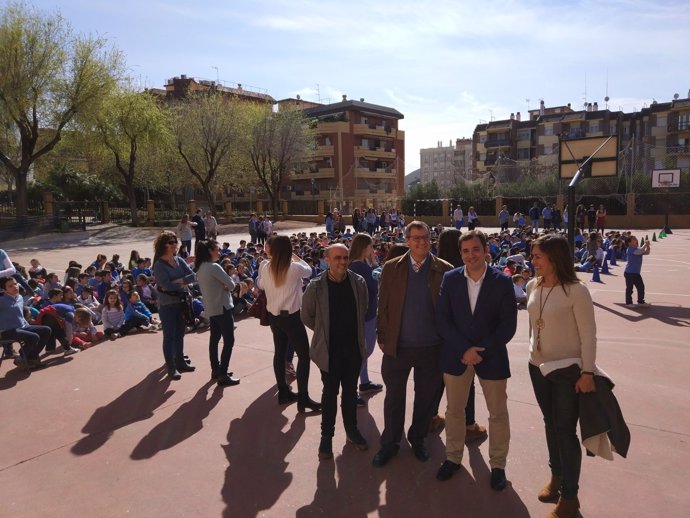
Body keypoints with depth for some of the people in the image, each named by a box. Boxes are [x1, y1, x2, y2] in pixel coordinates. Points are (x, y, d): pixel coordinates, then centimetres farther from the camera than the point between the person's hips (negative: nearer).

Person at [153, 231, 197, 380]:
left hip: (181, 302, 6)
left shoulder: (179, 260, 4)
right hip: (167, 304, -6)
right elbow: (166, 285, -22)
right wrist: (183, 284, -12)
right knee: (169, 336, 2)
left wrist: (180, 281, -20)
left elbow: (192, 276, -5)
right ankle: (171, 368, 11)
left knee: (180, 334, 16)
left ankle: (180, 362, 29)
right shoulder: (159, 265, -13)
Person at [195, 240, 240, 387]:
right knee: (229, 340, -5)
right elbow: (231, 284, -18)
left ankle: (215, 370, 25)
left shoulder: (200, 268, 9)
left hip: (210, 308, 9)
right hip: (222, 307, -9)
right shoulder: (214, 267, -19)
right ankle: (223, 375, -5)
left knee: (214, 338, 17)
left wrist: (223, 286, -1)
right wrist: (227, 287, 2)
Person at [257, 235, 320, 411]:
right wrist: (295, 257, 11)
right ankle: (303, 398, 1)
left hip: (273, 316, 6)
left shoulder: (266, 267, -4)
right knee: (304, 355, 2)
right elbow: (309, 271, 4)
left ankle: (283, 392, 30)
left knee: (280, 352, 18)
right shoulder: (294, 268, -17)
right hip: (291, 316, -6)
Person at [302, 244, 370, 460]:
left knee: (351, 391, 16)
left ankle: (352, 430, 33)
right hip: (329, 349, -2)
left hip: (353, 347, 3)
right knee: (330, 393, 8)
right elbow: (307, 315, 0)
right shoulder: (317, 286, -13)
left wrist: (356, 332, 11)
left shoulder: (358, 282, -5)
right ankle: (326, 436, 23)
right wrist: (323, 331, 3)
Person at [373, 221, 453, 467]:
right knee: (394, 397, 13)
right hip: (397, 347, 0)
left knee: (426, 398, 15)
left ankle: (417, 439, 38)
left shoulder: (444, 270, -4)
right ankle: (390, 442, 31)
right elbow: (383, 306, 2)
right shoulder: (391, 268, -1)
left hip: (431, 348, 0)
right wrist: (382, 338, 0)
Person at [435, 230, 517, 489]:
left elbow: (508, 324, -8)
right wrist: (465, 349, -15)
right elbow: (443, 319, -6)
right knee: (454, 409, 14)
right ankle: (453, 457, 34)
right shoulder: (450, 279, -4)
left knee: (498, 414, 11)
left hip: (492, 356, -1)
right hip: (456, 354, 1)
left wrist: (482, 351, -15)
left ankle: (498, 464, 31)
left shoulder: (502, 281, -8)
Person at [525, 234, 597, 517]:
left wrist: (587, 372, -15)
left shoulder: (576, 291, -18)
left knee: (565, 430, 2)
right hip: (538, 367, 6)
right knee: (550, 424, 18)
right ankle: (556, 476, 37)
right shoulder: (533, 286, 1)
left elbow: (588, 334, -14)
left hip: (567, 370, -6)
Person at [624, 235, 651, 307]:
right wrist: (645, 244, -18)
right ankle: (628, 303, 5)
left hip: (636, 272, 9)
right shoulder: (630, 249, -14)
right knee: (629, 288, -3)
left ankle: (640, 301, 25)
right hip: (629, 272, -9)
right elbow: (639, 252, -28)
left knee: (641, 287, 13)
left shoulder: (638, 248, 15)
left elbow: (646, 253, 13)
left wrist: (647, 246, -3)